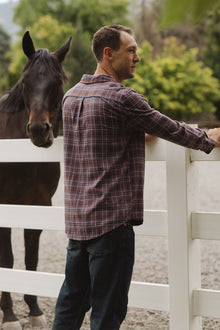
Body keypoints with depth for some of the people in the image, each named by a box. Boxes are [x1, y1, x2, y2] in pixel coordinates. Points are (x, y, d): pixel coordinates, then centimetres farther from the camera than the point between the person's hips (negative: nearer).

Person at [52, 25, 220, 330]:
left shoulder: (72, 96, 11)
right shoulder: (122, 98, -15)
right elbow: (170, 129, -5)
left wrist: (138, 135, 24)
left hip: (76, 221, 8)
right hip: (112, 219, -8)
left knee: (72, 303, 16)